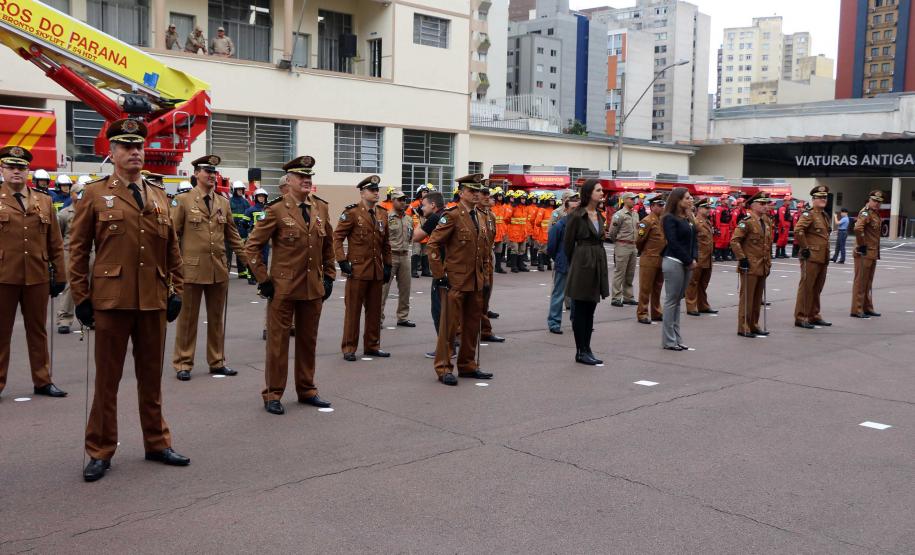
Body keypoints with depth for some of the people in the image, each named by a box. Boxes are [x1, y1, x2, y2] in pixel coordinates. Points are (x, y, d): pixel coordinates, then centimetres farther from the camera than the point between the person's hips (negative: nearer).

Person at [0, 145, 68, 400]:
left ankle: (43, 381, 20)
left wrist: (59, 275, 7)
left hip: (37, 278, 3)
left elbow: (55, 244, 10)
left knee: (38, 331, 11)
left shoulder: (44, 202, 10)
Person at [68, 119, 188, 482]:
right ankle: (100, 452, 17)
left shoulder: (159, 196, 13)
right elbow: (78, 250, 0)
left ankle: (157, 443, 25)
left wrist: (176, 290, 7)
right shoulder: (95, 194, 1)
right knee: (107, 378, 5)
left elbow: (172, 249, 14)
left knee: (152, 377, 13)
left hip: (154, 301, 4)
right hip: (112, 299, -3)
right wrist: (81, 298, -4)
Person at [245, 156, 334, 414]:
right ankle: (273, 395, 12)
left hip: (314, 287, 5)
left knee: (308, 341, 13)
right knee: (278, 341, 3)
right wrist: (263, 279, -8)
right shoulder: (276, 209, -9)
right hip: (284, 287, -5)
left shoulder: (321, 207, 6)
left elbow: (328, 245, 17)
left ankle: (307, 390, 25)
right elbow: (253, 246, -6)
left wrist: (329, 276, 11)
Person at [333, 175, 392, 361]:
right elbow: (337, 237, -7)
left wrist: (387, 265, 12)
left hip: (377, 271, 6)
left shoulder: (382, 214, 12)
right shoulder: (352, 212, -6)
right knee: (353, 310, 1)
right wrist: (342, 261, -13)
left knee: (374, 310, 11)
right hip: (357, 269, -6)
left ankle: (372, 346, 22)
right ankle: (348, 348, 8)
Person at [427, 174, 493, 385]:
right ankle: (444, 368, 5)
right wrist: (439, 275, -15)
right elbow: (433, 245, -14)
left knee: (472, 325, 12)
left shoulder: (480, 217, 13)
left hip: (476, 282, 7)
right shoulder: (451, 216, -10)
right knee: (450, 325, -2)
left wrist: (486, 278, 14)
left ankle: (467, 365, 23)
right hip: (455, 281, -7)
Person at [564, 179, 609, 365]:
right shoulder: (576, 215, -9)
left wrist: (599, 262, 16)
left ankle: (586, 349, 16)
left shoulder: (599, 215, 12)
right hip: (582, 265, -7)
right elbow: (568, 244, -4)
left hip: (598, 264, 7)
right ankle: (581, 352, 8)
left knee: (590, 310, 10)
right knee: (581, 310, 1)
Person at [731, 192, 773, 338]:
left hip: (763, 267, 8)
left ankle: (754, 325, 22)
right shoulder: (747, 221, -13)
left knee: (758, 298, 13)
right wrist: (742, 258, -19)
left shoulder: (766, 221, 13)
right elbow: (734, 241, -19)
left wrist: (768, 261, 19)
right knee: (747, 297, -3)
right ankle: (743, 328, 3)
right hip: (750, 267, -8)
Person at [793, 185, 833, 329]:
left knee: (817, 289, 14)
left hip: (823, 258, 9)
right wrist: (805, 248, -20)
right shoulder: (808, 214, -11)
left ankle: (814, 316, 23)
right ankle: (800, 318, 0)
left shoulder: (824, 215, 17)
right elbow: (798, 230, -25)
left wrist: (826, 254, 21)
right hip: (811, 258, -9)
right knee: (806, 287, -4)